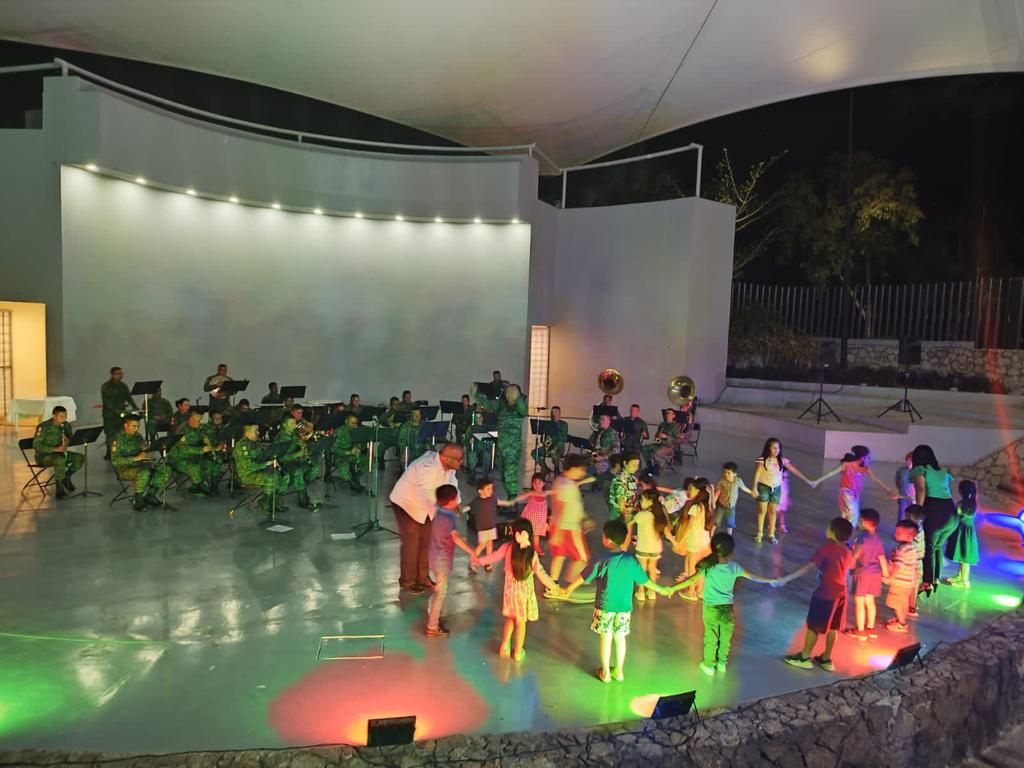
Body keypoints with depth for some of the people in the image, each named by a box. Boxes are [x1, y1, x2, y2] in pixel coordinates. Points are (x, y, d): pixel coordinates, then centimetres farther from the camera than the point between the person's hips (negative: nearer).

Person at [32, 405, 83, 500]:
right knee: (60, 460, -37)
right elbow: (36, 445, -23)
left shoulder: (66, 426, 1)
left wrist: (68, 441, -16)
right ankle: (60, 490, -28)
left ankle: (66, 477, 10)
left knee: (80, 458, -13)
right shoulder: (44, 427, -18)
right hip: (44, 455, -6)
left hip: (60, 453, 6)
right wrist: (55, 449, -32)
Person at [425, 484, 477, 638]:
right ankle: (432, 628, 13)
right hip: (442, 560, -9)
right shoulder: (447, 519, -26)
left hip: (437, 557, 9)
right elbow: (456, 538, -38)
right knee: (441, 592, 4)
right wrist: (472, 552, -42)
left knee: (439, 590, 25)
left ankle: (432, 616, 41)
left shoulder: (440, 513, 1)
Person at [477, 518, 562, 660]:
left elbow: (493, 557, -3)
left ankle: (505, 646, 27)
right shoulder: (532, 553, -20)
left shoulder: (507, 547, -17)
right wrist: (556, 588, -7)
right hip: (524, 591, -1)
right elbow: (541, 574, -18)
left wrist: (479, 560, 16)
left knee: (510, 618, 26)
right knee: (521, 622, 17)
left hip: (510, 589, 2)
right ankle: (518, 652, 30)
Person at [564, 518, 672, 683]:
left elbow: (583, 578, -9)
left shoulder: (602, 561, -19)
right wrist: (661, 590, 19)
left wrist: (568, 589, 6)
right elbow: (645, 581, 1)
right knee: (620, 638, 18)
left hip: (605, 607, -3)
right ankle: (619, 672, 30)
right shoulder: (632, 561, -9)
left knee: (605, 639, 11)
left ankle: (606, 673, 24)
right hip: (624, 607, 3)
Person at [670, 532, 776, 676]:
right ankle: (722, 663, 39)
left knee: (710, 638, 16)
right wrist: (770, 580, 16)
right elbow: (753, 577, 0)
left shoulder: (707, 566, -17)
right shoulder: (734, 567, -11)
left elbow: (692, 580, -20)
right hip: (728, 608, 2)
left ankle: (709, 665, 29)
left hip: (710, 609, -1)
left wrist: (673, 588, -17)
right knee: (725, 638, 22)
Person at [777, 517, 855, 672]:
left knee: (813, 626, 6)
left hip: (825, 594, -7)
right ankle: (826, 659, 27)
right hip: (840, 593, 7)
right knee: (832, 628, 16)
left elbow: (808, 567, -28)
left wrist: (786, 579, -30)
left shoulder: (825, 549, -19)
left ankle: (804, 658, 17)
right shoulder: (847, 552, 2)